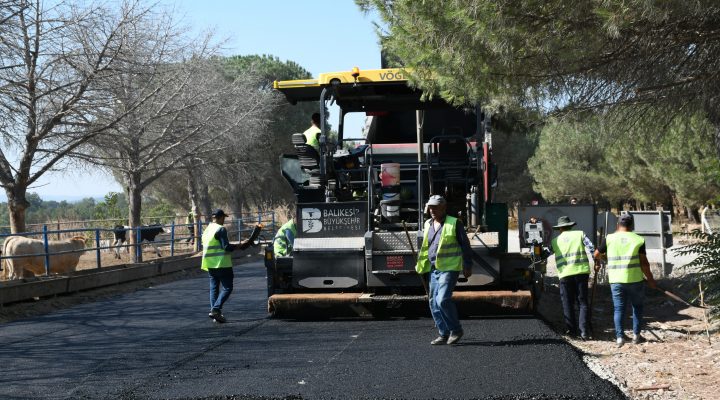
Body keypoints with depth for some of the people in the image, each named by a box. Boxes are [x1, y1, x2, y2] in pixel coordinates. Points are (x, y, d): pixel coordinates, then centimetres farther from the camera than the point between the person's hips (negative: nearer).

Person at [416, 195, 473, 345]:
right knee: (434, 303, 6)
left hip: (449, 268, -7)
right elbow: (424, 246, 22)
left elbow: (465, 245, -4)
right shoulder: (428, 225, 13)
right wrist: (419, 264, 16)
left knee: (443, 300, -18)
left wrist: (468, 265, -6)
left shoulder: (454, 223, -5)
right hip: (433, 269, 7)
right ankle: (444, 334, 15)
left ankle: (456, 330, -1)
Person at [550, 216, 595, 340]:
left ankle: (572, 329, 11)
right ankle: (583, 331, -4)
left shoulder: (555, 241, 11)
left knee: (568, 304, 11)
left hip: (565, 274, 0)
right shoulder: (580, 234, 6)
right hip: (581, 272, 0)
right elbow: (591, 248, -5)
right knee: (582, 302, 6)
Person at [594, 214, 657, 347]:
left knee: (618, 308, 6)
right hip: (635, 279, -1)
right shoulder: (638, 240, -3)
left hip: (616, 280, 1)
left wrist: (600, 257, 33)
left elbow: (597, 255, 9)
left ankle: (619, 337, -1)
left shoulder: (610, 238, 0)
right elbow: (644, 263, -5)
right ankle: (636, 335, 15)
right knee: (637, 307, 15)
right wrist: (650, 279, 5)